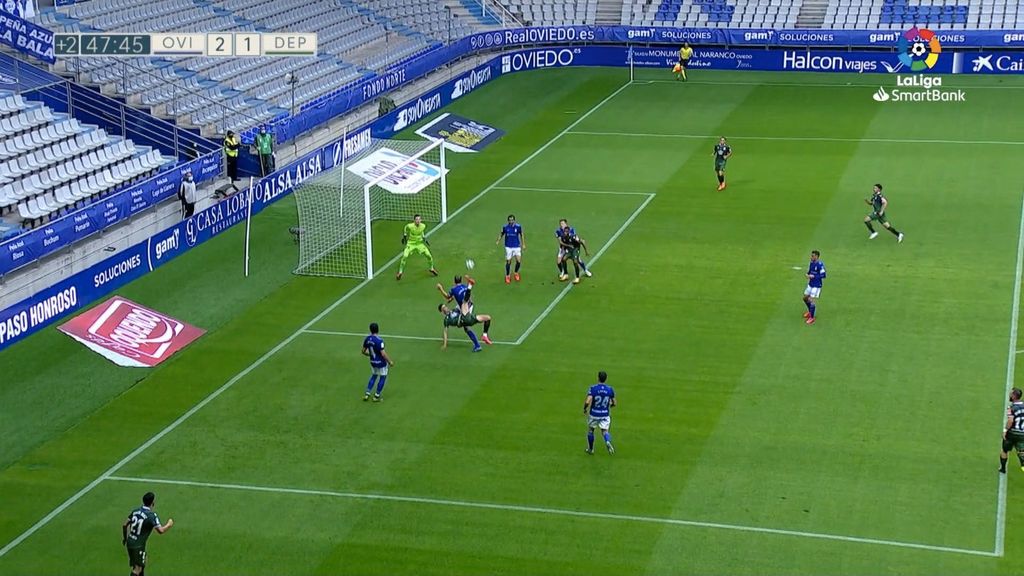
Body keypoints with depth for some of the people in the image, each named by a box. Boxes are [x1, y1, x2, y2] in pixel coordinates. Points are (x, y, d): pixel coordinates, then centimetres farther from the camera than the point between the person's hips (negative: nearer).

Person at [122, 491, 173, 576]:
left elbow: (124, 525, 9)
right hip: (138, 546, -8)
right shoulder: (151, 515, -17)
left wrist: (124, 538, 24)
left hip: (129, 543, 8)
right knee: (137, 568, -5)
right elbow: (161, 530, -23)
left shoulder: (136, 511, 4)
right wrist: (169, 524, -4)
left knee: (142, 564, 24)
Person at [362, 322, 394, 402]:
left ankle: (367, 394, 19)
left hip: (372, 362, 6)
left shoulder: (367, 339, -5)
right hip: (381, 362, -6)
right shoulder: (379, 340, -26)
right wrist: (390, 361, -14)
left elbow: (363, 351, 6)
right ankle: (377, 396, 16)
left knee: (374, 376, 24)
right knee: (383, 377, 12)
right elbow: (383, 354, -26)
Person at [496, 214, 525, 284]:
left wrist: (523, 244, 7)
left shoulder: (518, 227, -6)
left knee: (519, 261, -7)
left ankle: (516, 273, 21)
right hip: (508, 247, 0)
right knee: (508, 262, 1)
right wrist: (498, 241, -9)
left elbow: (521, 235, 7)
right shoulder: (505, 227, -6)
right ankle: (507, 276, 19)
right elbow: (501, 234, 7)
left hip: (517, 246, 0)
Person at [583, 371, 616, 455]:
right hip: (605, 415, 2)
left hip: (594, 414, -2)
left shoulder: (593, 388, -14)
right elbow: (614, 403, 5)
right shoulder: (610, 389, -4)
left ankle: (590, 449, 29)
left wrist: (584, 409, -3)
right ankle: (608, 442, -24)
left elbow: (587, 402, -23)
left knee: (590, 430, 20)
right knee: (605, 431, 9)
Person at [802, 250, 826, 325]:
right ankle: (810, 311, 41)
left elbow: (823, 275, -20)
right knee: (805, 298, 17)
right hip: (810, 284, 8)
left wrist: (813, 276, -22)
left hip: (816, 286, -8)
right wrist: (808, 275, -5)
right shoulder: (811, 263, 4)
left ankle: (812, 318, 2)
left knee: (811, 300, -10)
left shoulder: (820, 265, -20)